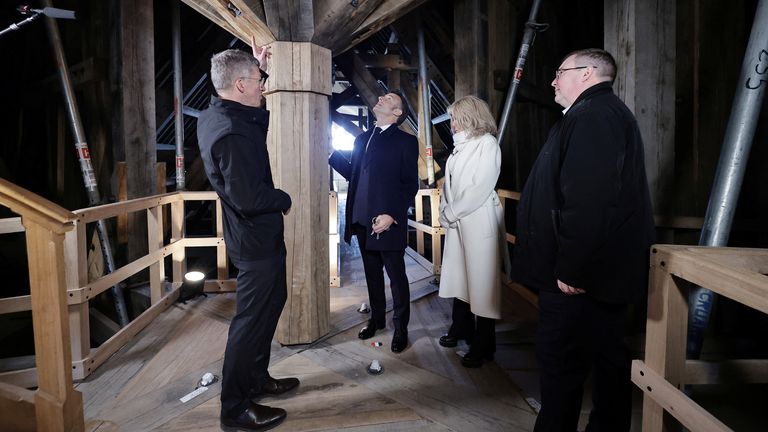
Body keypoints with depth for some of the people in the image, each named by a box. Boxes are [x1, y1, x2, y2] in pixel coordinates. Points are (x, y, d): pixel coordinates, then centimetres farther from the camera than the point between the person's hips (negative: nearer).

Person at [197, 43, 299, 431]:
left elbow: (256, 117, 25)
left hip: (253, 235, 11)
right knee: (252, 319, 1)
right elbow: (250, 198, -31)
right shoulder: (232, 133, -26)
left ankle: (257, 379, 39)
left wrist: (257, 66, 18)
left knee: (270, 303, 23)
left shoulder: (214, 115, 5)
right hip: (257, 238, -11)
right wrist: (284, 200, -12)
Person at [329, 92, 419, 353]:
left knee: (396, 277, 6)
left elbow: (410, 185, -9)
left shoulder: (405, 141, -4)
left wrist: (392, 215, -19)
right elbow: (352, 174, 15)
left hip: (388, 222, -6)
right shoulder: (362, 139, 15)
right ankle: (377, 318, 34)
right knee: (372, 274, 17)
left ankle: (400, 328, 21)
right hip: (362, 222, 6)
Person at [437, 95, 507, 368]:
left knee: (481, 281, -1)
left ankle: (483, 346, 10)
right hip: (456, 222, 7)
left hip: (479, 222, -7)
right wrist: (446, 212, 3)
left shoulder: (487, 144, -8)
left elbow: (481, 187, -16)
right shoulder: (460, 146, 14)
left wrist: (452, 212, -11)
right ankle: (461, 328, 32)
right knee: (458, 276, 14)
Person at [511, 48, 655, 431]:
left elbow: (588, 201, -27)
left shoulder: (592, 116, -16)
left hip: (579, 276, -11)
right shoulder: (606, 112, 20)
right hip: (604, 270, 11)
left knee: (560, 359, -1)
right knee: (606, 356, 18)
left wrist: (571, 268, -22)